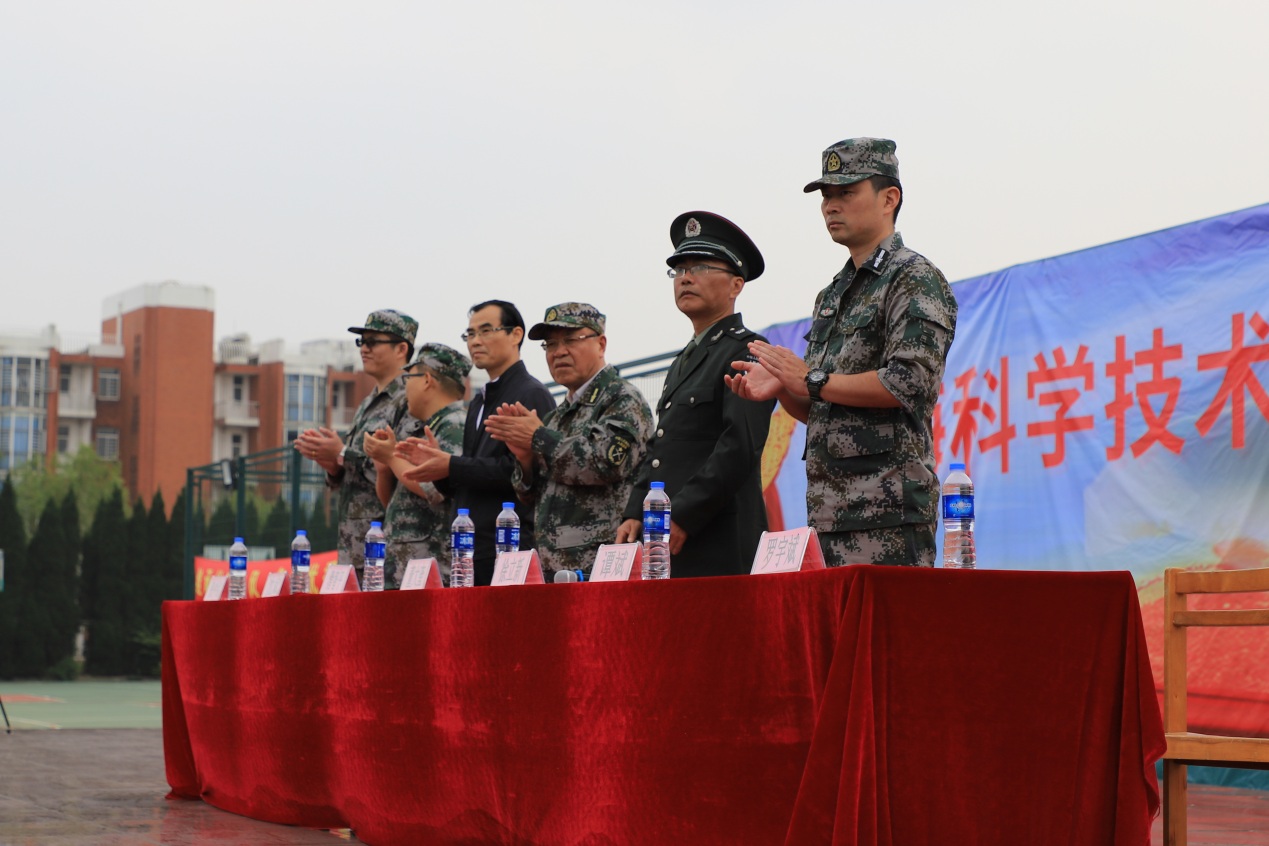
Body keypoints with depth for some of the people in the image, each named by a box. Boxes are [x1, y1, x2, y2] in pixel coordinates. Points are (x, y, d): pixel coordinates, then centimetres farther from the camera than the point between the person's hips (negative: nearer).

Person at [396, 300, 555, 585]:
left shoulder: (533, 395, -6)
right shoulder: (479, 402, 22)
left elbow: (523, 470, -19)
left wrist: (452, 466, -15)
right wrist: (437, 462, 4)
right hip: (473, 552, 8)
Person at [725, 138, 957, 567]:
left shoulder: (915, 280, -4)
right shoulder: (830, 297, 22)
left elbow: (909, 382, -19)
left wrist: (812, 381, -11)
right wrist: (781, 389, 1)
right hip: (828, 507, 8)